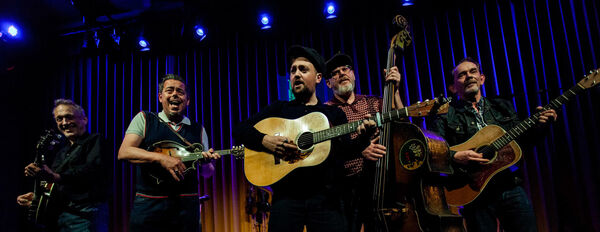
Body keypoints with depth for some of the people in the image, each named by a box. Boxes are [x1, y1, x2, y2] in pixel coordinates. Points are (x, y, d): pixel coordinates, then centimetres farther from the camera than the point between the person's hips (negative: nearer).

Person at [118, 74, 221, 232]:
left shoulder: (198, 130, 12)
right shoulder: (144, 119, 7)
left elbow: (206, 173, 12)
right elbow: (123, 152, -7)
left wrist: (206, 162, -12)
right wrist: (161, 157, -20)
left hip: (187, 206, 2)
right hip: (149, 205, -1)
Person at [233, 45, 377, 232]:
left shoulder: (334, 114, 14)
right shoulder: (279, 109, 14)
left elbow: (345, 151, 0)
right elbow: (240, 130, 8)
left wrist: (362, 138, -21)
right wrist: (265, 140, -11)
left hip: (325, 198, 0)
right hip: (286, 195, 0)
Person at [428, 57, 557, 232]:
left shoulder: (502, 107, 15)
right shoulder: (446, 116, 0)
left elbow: (524, 140, 17)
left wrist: (539, 125, -1)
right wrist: (455, 157, -25)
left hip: (511, 187, 4)